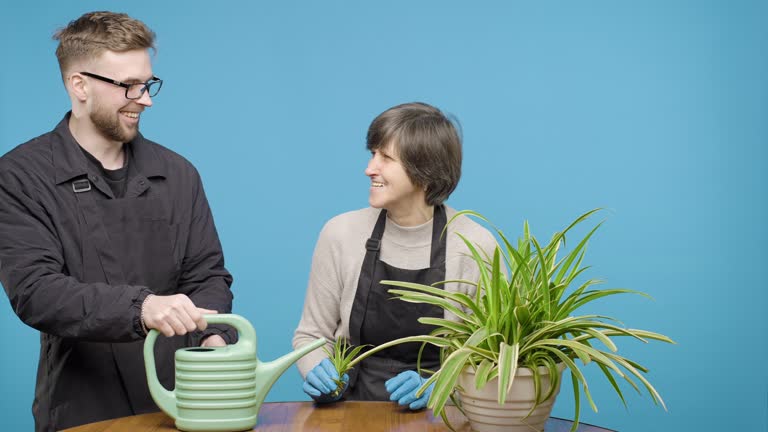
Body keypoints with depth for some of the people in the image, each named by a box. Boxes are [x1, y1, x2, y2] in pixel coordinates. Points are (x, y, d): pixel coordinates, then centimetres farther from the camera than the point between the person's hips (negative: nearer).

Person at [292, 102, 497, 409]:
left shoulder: (476, 246, -6)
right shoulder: (341, 233, 0)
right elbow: (311, 335, 10)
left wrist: (436, 389, -18)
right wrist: (317, 371, -11)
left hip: (437, 416, -2)